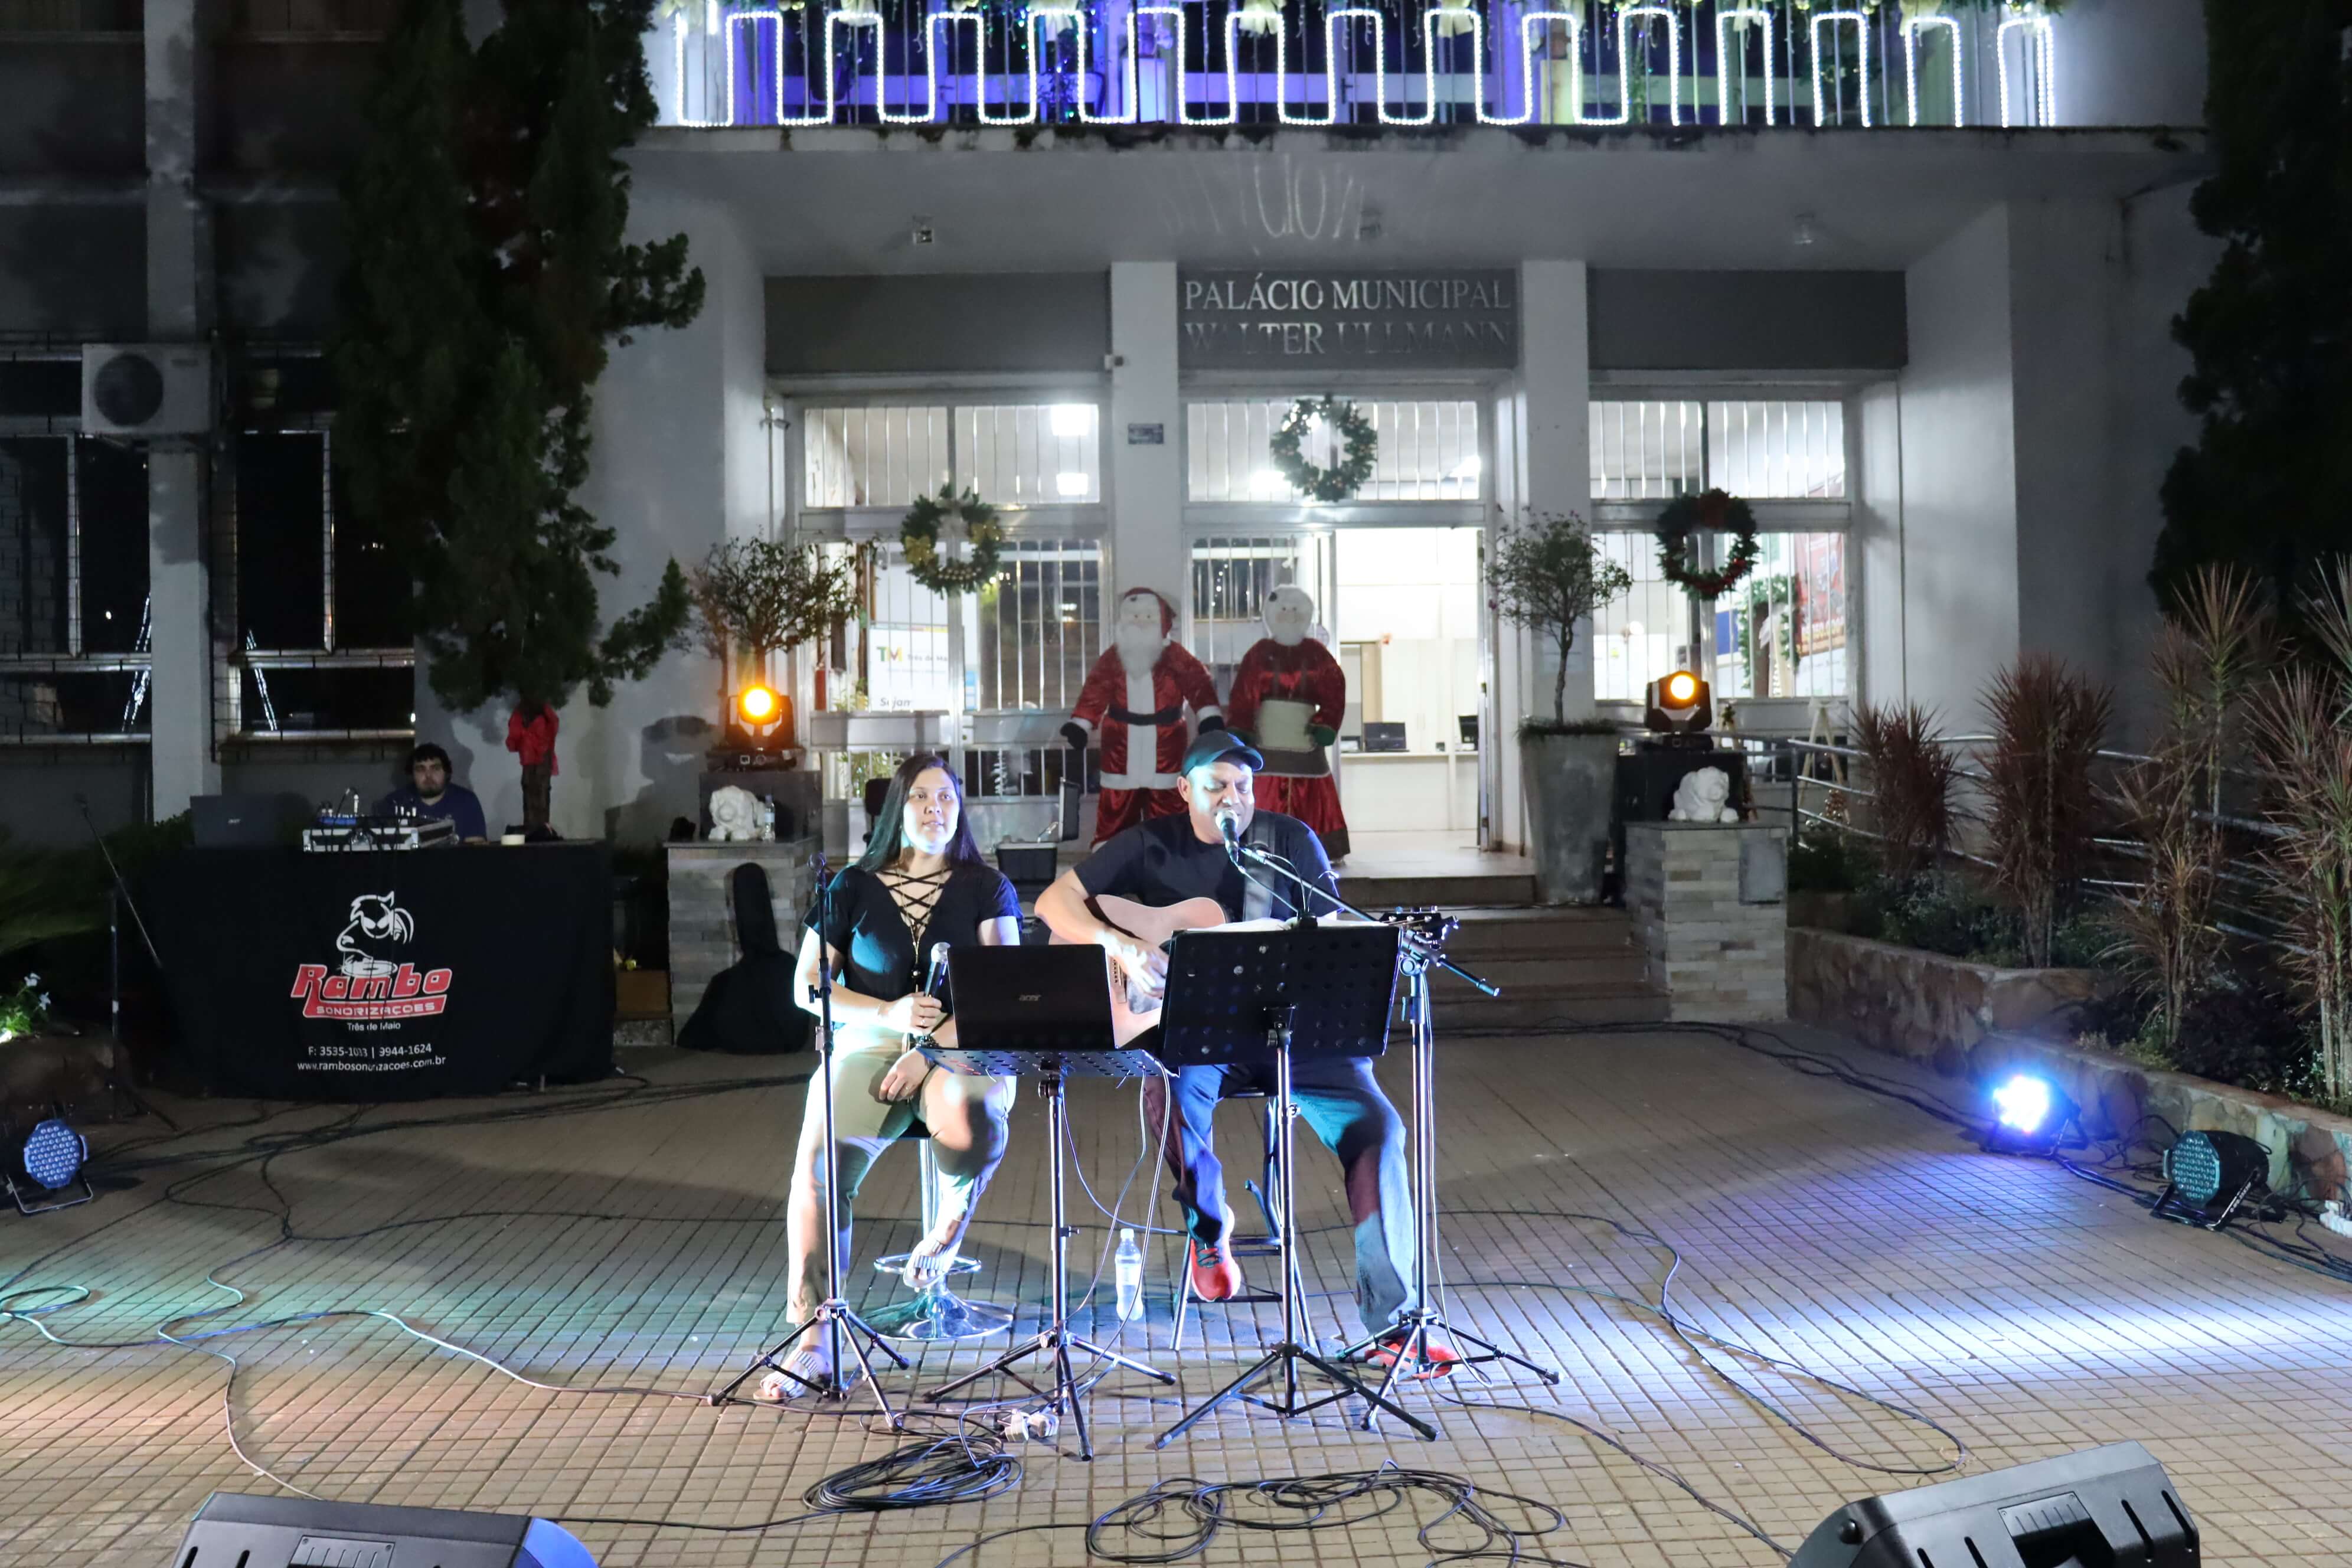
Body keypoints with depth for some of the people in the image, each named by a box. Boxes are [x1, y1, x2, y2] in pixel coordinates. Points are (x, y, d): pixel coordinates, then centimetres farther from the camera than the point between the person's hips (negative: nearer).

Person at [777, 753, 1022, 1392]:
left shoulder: (985, 888, 9)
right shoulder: (853, 888, 11)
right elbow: (808, 988, 7)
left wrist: (932, 1049, -17)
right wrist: (890, 1013, -11)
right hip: (869, 1044, 1)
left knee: (970, 1120, -37)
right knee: (819, 1163, -28)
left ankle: (950, 1225, -3)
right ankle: (815, 1339, -21)